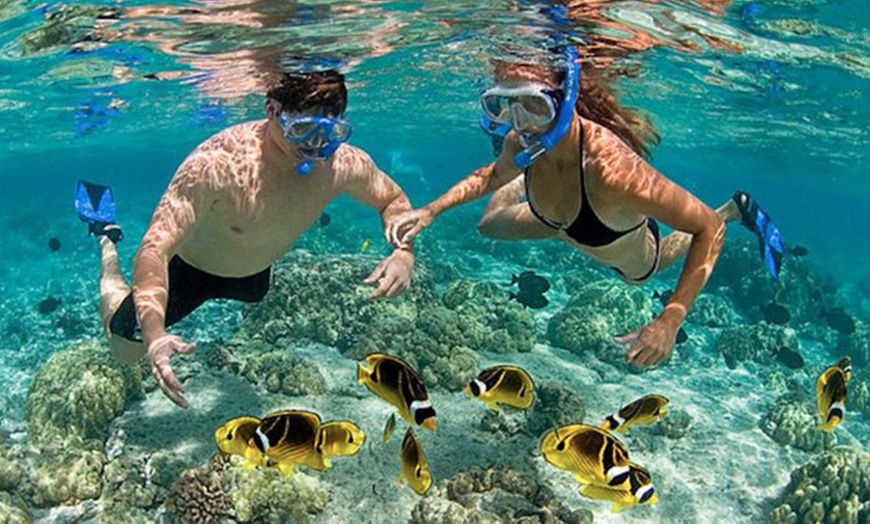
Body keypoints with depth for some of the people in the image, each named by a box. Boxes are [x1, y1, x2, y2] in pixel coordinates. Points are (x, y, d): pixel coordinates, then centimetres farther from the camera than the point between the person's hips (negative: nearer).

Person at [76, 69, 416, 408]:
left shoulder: (344, 163, -30)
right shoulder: (217, 164, -44)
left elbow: (393, 199, -9)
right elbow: (155, 250, -43)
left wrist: (404, 251, -31)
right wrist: (154, 335, -60)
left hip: (254, 274, 5)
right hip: (188, 266, -5)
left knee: (255, 297, 39)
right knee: (126, 350, 14)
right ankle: (107, 237, 32)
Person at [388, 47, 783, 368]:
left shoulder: (612, 167, -49)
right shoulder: (520, 146, -30)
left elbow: (708, 228, -40)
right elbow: (493, 175, -4)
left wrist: (669, 321, -47)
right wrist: (431, 211, -17)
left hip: (630, 255, -3)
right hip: (566, 227, 3)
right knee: (490, 225, 17)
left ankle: (736, 209, 48)